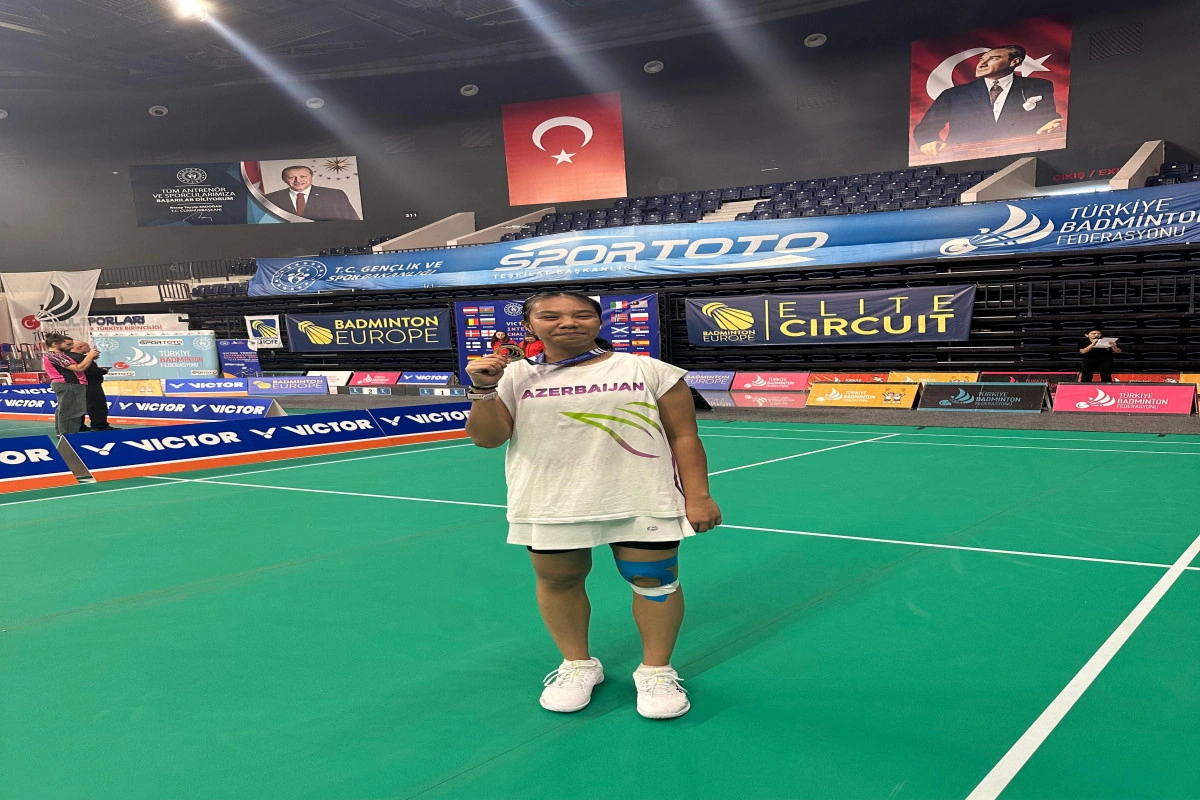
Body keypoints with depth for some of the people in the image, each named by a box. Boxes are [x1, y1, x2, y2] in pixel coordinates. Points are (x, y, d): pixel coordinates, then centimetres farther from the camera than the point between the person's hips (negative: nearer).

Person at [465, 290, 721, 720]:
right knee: (558, 581, 8)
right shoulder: (516, 376, 5)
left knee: (655, 580, 1)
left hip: (643, 503, -1)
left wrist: (697, 496, -4)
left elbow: (684, 436, 2)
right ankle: (577, 664, 31)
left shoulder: (650, 371, 1)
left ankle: (656, 670, 22)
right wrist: (483, 390, -15)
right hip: (549, 507, 2)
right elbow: (487, 438, 1)